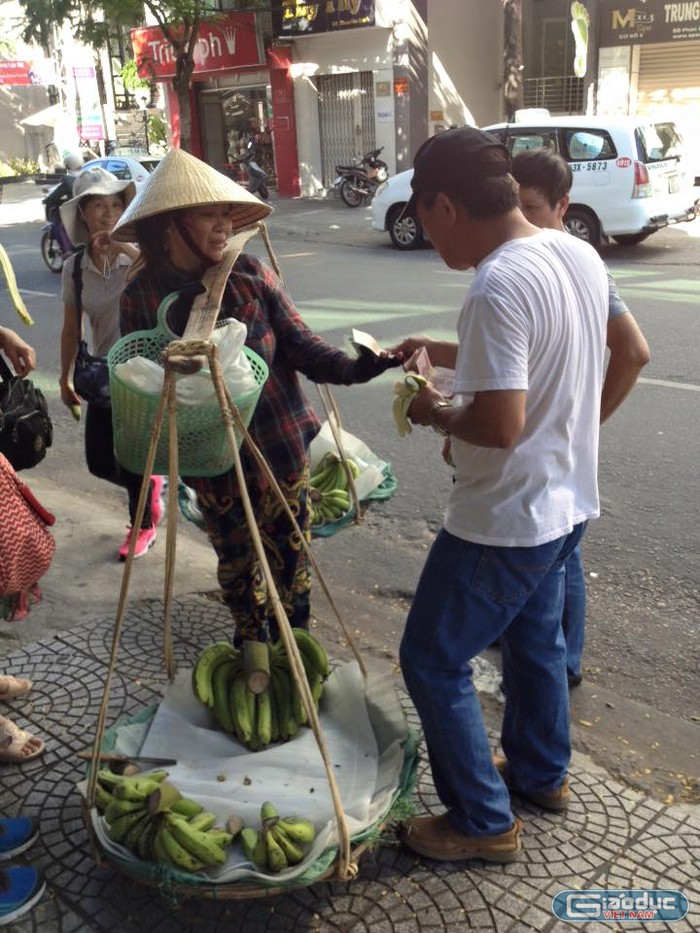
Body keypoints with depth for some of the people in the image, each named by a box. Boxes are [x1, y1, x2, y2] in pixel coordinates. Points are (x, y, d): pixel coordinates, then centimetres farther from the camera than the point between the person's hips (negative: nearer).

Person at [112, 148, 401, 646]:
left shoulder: (249, 272, -9)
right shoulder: (142, 295, -9)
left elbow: (300, 344, -12)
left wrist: (352, 368, -28)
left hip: (280, 442, 1)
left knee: (290, 550, 16)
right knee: (236, 560, 18)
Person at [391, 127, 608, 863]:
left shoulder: (499, 286, -27)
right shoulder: (580, 255, 2)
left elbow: (500, 423, -30)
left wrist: (436, 413, -12)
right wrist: (449, 354, 13)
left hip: (503, 521, -9)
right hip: (566, 501, 9)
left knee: (433, 661, 8)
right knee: (535, 641, 26)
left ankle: (483, 823, 21)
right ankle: (542, 774, 46)